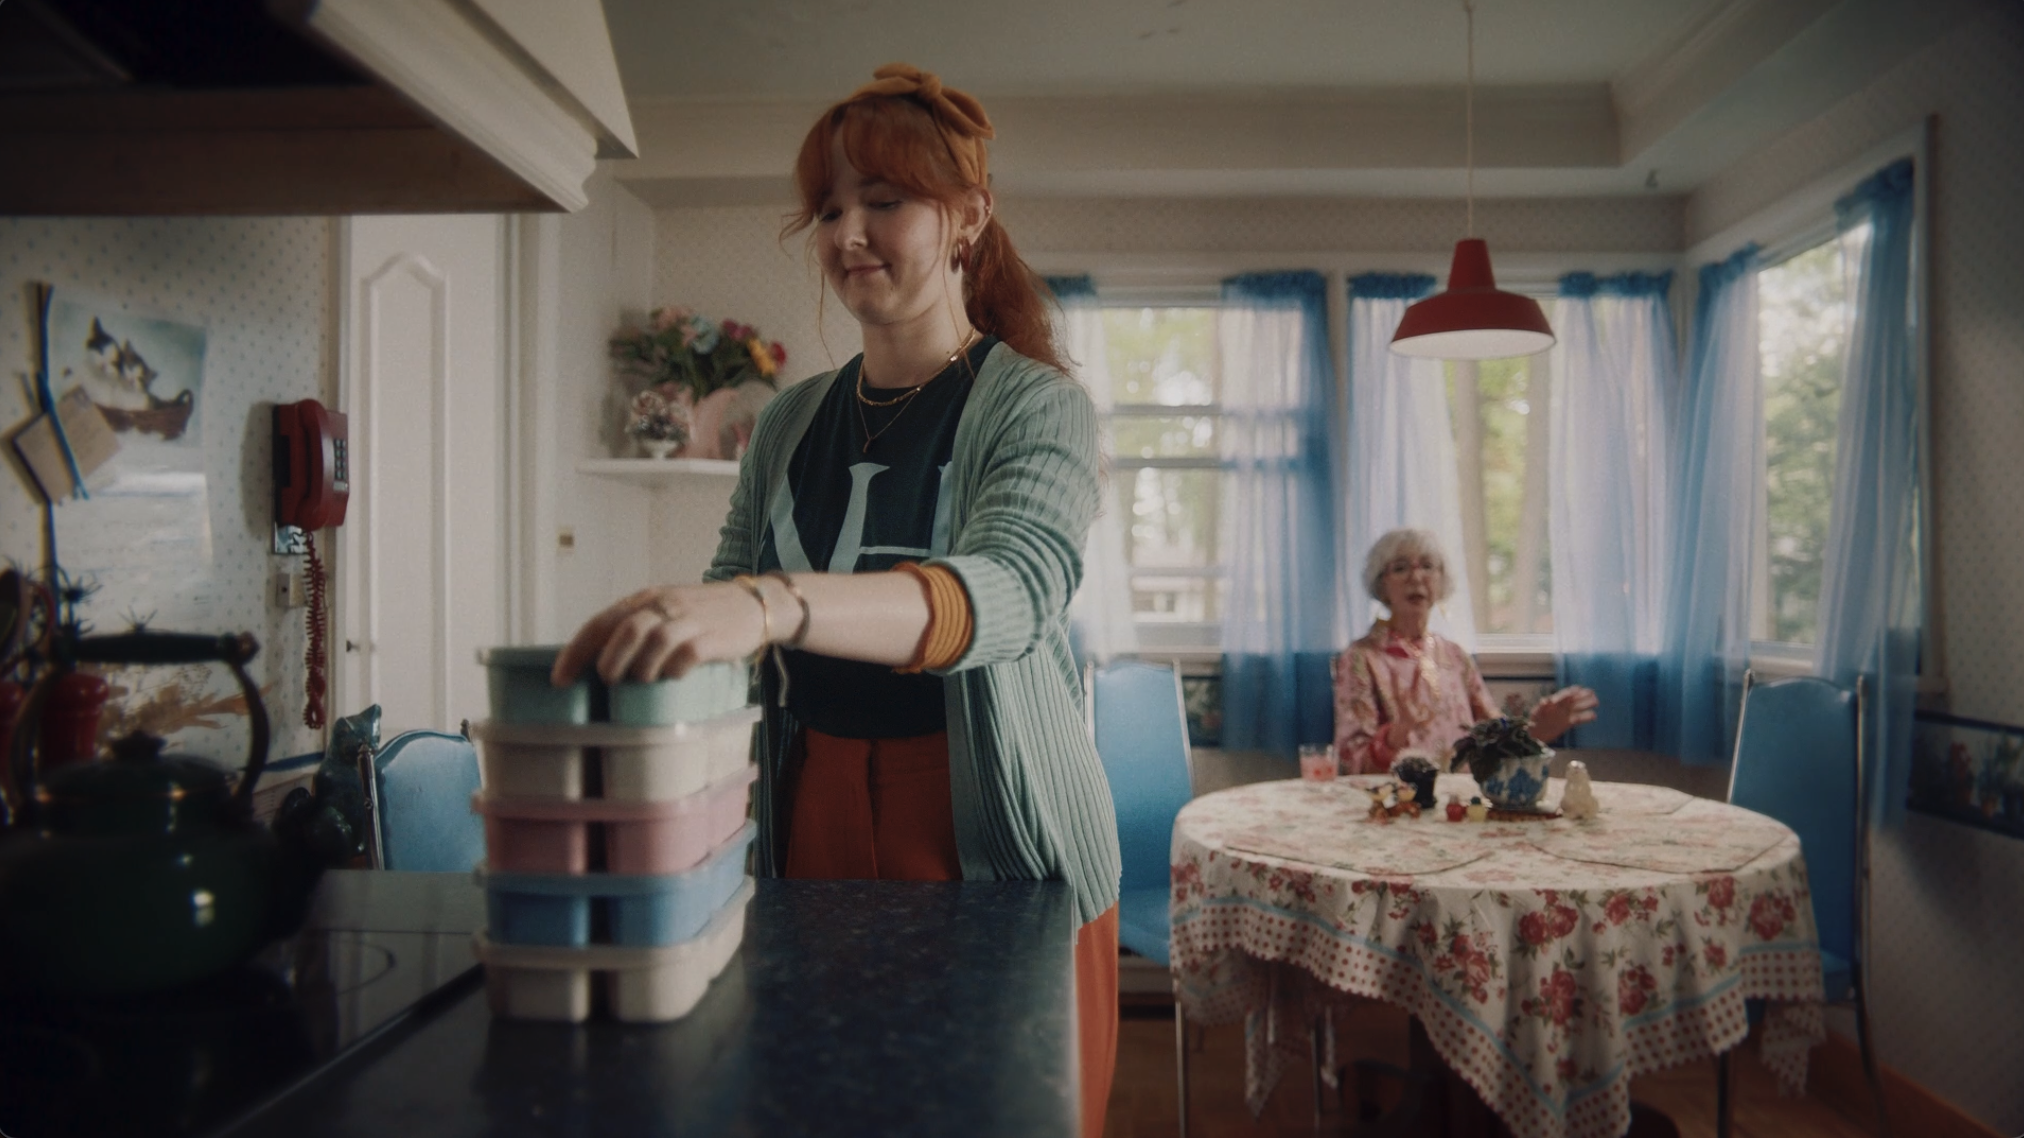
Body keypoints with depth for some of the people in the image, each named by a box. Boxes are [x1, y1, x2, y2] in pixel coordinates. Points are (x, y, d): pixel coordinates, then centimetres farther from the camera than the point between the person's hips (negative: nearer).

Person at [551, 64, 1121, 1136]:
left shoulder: (1037, 406, -6)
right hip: (810, 827, 4)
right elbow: (724, 617, 11)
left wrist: (772, 603, -42)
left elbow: (1010, 590, -26)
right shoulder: (789, 423, 10)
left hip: (994, 843, -4)